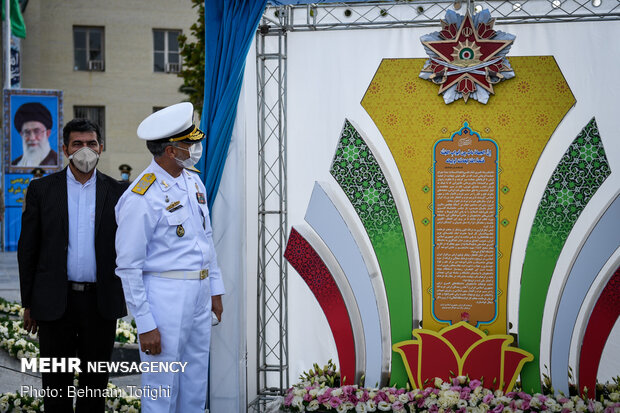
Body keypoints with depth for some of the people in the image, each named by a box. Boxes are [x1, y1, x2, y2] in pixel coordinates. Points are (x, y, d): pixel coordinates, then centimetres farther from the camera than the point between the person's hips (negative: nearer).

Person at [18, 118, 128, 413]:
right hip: (56, 301, -1)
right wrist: (28, 303, 2)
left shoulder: (117, 192, 4)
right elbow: (27, 248, 4)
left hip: (101, 302, 1)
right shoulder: (42, 189, 2)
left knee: (95, 382, 11)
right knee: (56, 383, 6)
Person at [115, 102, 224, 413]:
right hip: (165, 297, -8)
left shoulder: (193, 181, 8)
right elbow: (128, 268, -15)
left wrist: (215, 288, 18)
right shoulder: (141, 198, -18)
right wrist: (145, 326, -16)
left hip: (200, 294, 8)